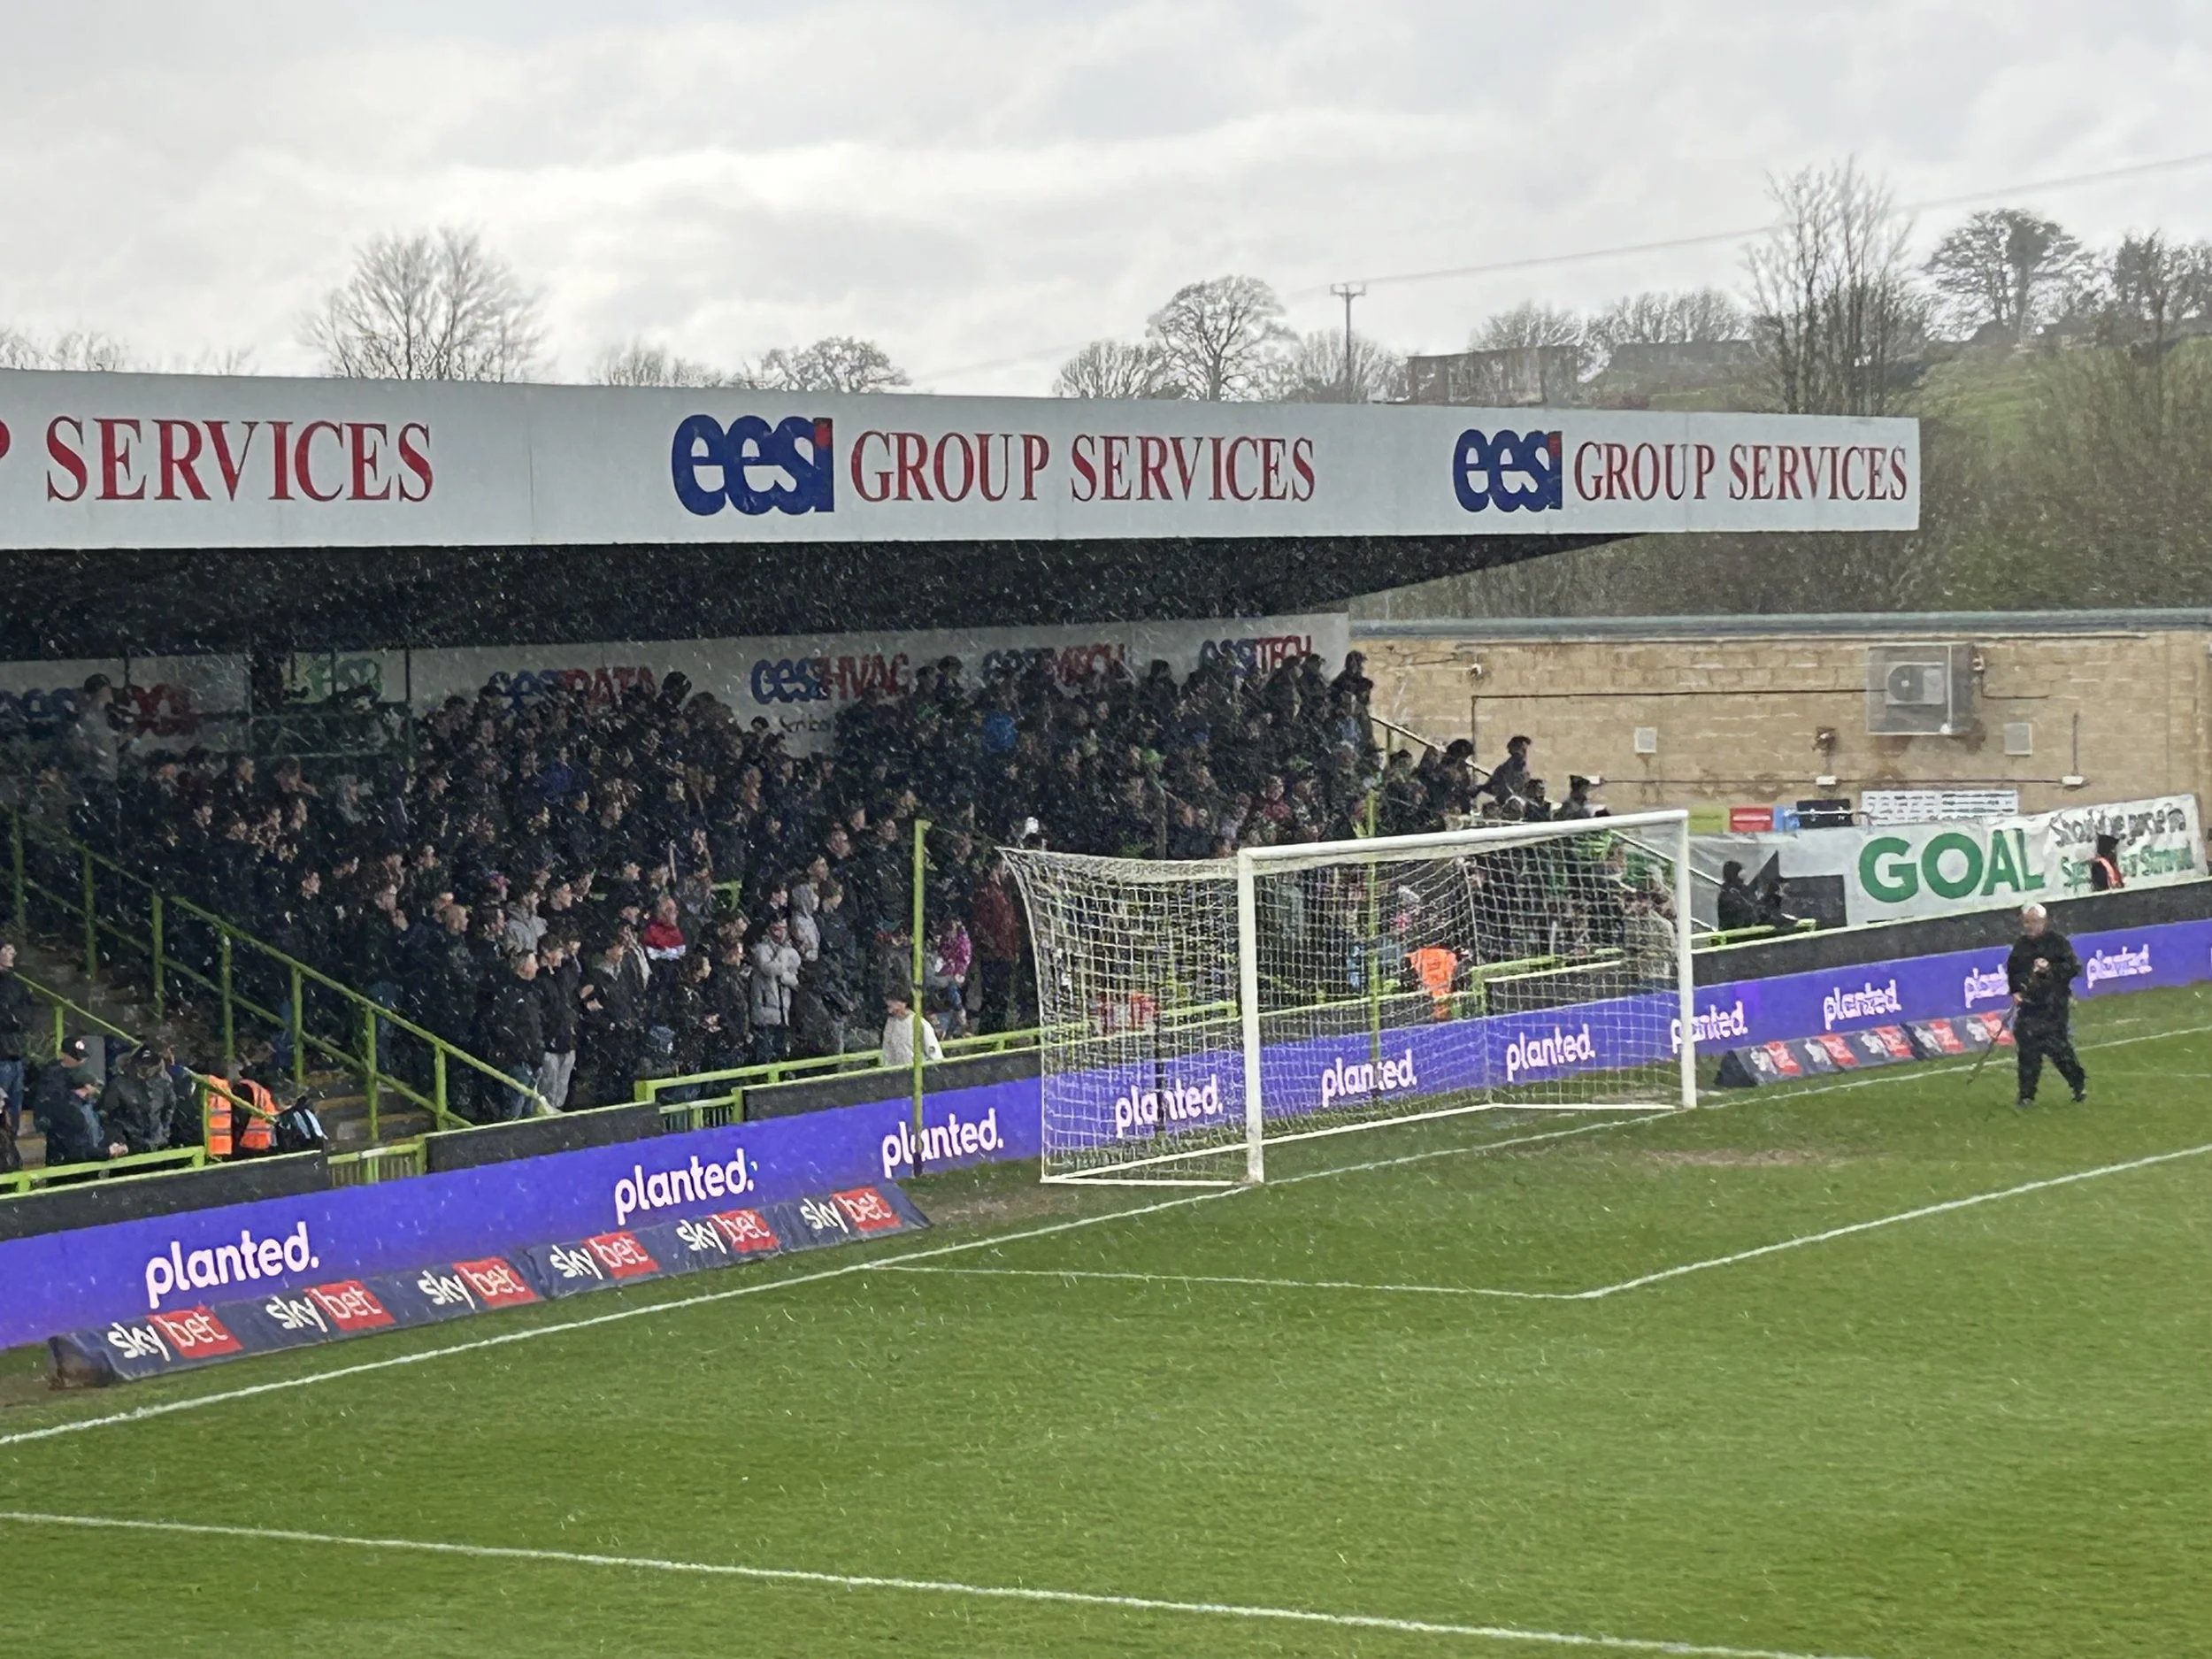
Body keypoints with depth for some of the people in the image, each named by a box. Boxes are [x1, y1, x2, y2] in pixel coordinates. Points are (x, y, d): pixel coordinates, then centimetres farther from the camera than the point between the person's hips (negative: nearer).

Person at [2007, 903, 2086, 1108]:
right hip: (2029, 1004, 5)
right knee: (2028, 1048, 3)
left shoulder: (2057, 941, -6)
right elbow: (2012, 970, 20)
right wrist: (2015, 991, 5)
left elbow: (2073, 967, -10)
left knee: (2058, 1046, -7)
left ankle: (2079, 1085, 11)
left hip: (2054, 1004, -5)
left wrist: (2049, 968, -22)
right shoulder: (2021, 945, 10)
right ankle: (2027, 1094, 10)